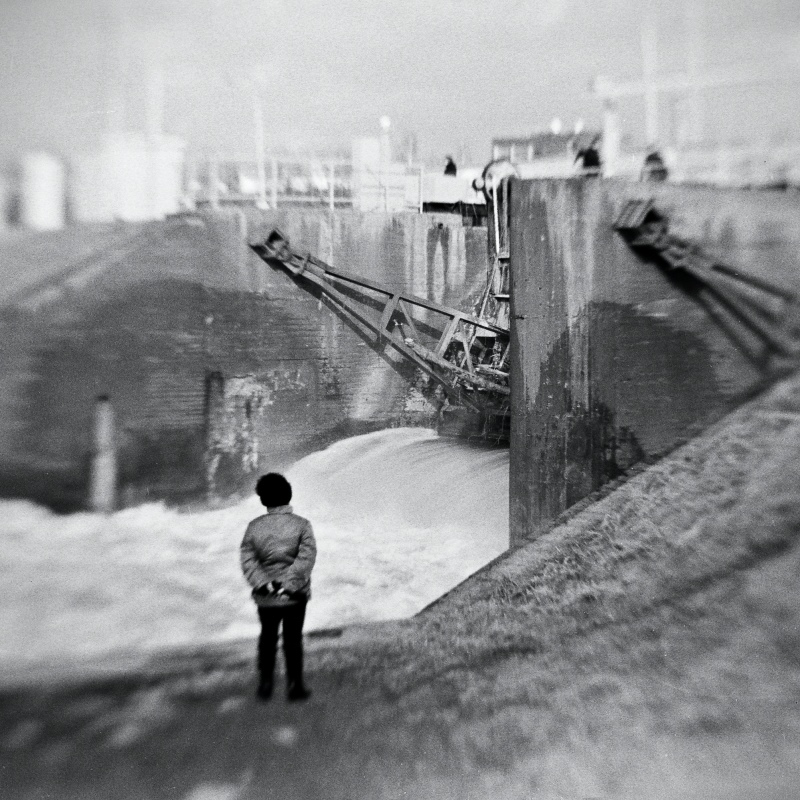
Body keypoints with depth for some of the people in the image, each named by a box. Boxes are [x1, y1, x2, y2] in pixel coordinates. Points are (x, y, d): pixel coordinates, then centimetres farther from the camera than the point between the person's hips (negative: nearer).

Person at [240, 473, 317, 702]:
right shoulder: (301, 525, -12)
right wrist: (289, 585, -16)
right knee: (293, 639, 14)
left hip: (266, 597, 2)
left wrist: (264, 584, -14)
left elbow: (247, 560, -11)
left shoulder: (254, 526, -6)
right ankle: (294, 686, 22)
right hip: (295, 595, -2)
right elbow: (306, 558, -19)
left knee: (267, 637, 21)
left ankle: (265, 683, 31)